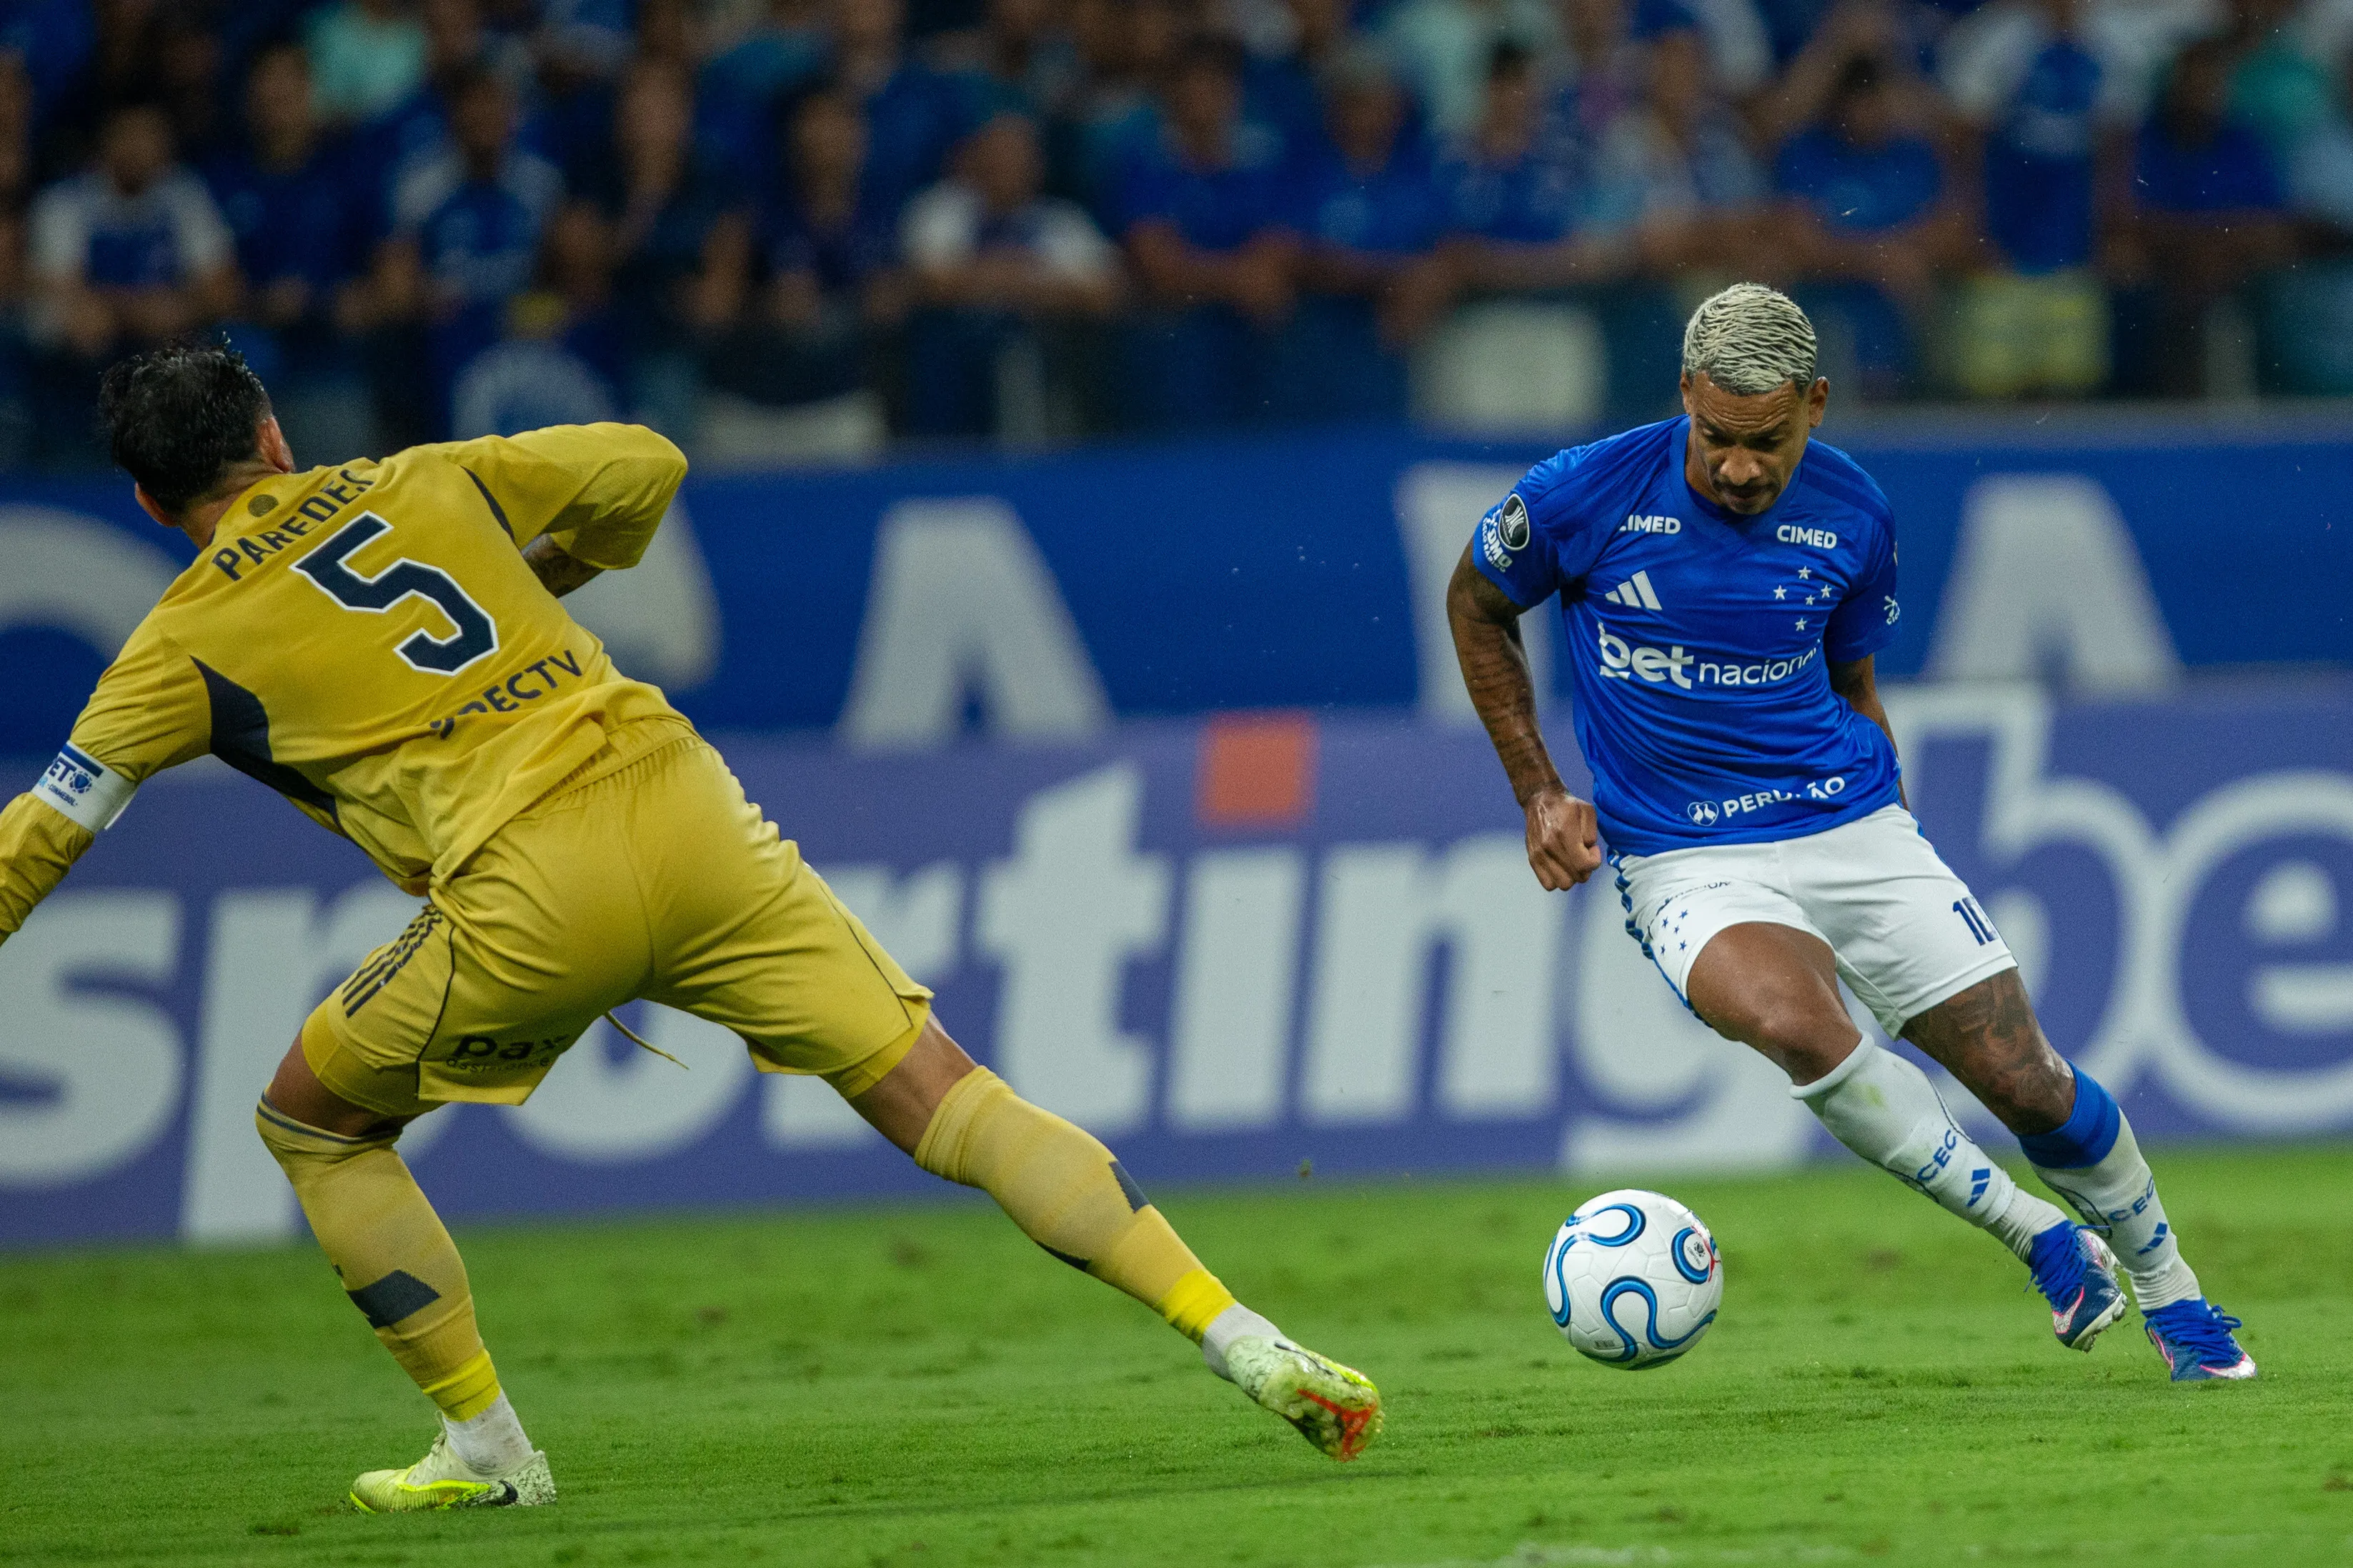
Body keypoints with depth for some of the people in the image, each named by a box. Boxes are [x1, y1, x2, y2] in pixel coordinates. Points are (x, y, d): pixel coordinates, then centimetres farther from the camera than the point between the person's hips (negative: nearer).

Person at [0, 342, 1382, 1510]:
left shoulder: (189, 643, 12)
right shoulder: (418, 483, 20)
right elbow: (644, 466, 21)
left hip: (528, 899, -4)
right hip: (684, 807, 4)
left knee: (312, 1125, 21)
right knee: (943, 1097, 1)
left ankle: (488, 1448, 19)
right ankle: (1242, 1337, -10)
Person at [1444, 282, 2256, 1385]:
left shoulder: (1850, 515, -1)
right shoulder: (1587, 496, -11)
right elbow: (1478, 605, 9)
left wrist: (1890, 823, 10)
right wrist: (1539, 795, 4)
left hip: (1853, 826, 3)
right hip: (1689, 867, -3)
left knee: (2025, 1079, -3)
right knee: (1796, 1021, -34)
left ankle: (2170, 1294, 25)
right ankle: (2043, 1240, -17)